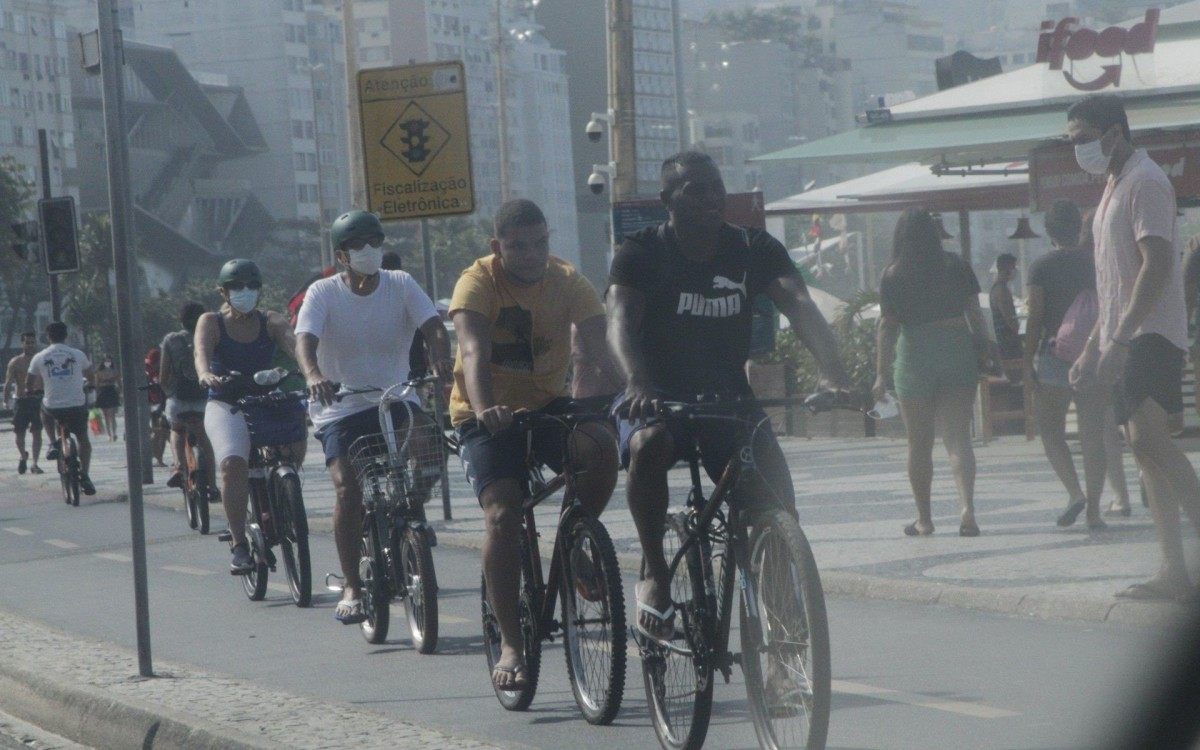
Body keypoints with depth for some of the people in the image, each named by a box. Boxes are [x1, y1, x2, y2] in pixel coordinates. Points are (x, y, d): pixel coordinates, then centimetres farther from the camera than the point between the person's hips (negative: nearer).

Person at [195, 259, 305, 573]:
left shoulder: (271, 322, 6)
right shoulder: (211, 322, 2)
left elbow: (294, 344, -15)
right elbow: (202, 352, -19)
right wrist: (205, 374, -43)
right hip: (225, 406, -2)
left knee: (296, 445, -25)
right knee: (233, 464, -28)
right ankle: (239, 546, -25)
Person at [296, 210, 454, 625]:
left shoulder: (401, 286, 1)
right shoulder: (323, 293, -5)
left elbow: (433, 326, -13)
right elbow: (305, 340, -21)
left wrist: (441, 357, -36)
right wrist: (313, 374, -43)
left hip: (395, 398, 2)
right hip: (341, 407, -2)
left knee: (426, 438, -28)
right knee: (348, 488, -19)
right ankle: (351, 587, -9)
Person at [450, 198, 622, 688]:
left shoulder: (566, 281, -6)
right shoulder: (478, 282, -15)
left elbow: (597, 344, -19)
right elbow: (474, 353, -31)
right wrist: (484, 409, -50)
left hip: (547, 404, 3)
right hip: (488, 414, -3)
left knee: (602, 447, -27)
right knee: (502, 514, -21)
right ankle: (510, 643, -14)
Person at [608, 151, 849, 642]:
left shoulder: (754, 250, -2)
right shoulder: (643, 254, -8)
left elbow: (799, 305, -17)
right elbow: (621, 322, -24)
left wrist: (833, 374, -37)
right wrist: (638, 384, -46)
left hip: (728, 395, 2)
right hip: (659, 397, -2)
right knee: (648, 444, -36)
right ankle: (655, 575, -18)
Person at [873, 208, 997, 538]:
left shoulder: (893, 276, -5)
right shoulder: (956, 266, 1)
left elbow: (887, 327, -6)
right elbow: (974, 312, 4)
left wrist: (882, 374, -3)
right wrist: (984, 345, 17)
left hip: (915, 356, -2)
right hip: (958, 350, 2)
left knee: (919, 444, 10)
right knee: (958, 437, 0)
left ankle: (924, 519, 17)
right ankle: (967, 505, -20)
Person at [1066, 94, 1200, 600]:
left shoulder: (1145, 183, -9)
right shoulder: (1113, 189, 21)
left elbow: (1157, 264, -20)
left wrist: (1120, 338, -26)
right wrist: (1093, 348, 23)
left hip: (1151, 333, -10)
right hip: (1123, 341, 10)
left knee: (1147, 438, -24)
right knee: (1147, 450, 5)